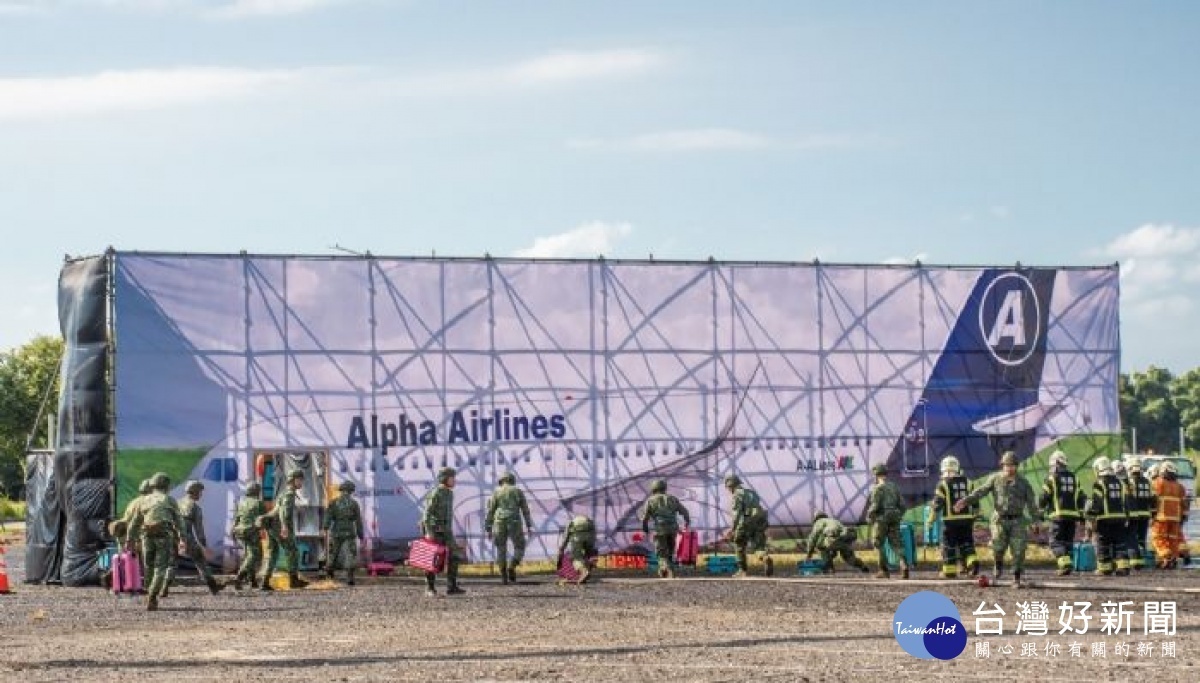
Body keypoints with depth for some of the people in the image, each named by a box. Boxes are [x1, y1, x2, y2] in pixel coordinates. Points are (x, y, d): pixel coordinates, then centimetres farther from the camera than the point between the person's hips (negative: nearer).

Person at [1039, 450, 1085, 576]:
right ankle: (1066, 566, 10)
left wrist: (1040, 513, 5)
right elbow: (1081, 498, 15)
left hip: (1058, 515, -5)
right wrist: (1080, 516, 19)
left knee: (1056, 541, -4)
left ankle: (1065, 563, -22)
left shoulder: (1052, 477, -2)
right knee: (1068, 541, 12)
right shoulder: (1074, 478, 15)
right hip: (1072, 515, 5)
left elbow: (1044, 497, -5)